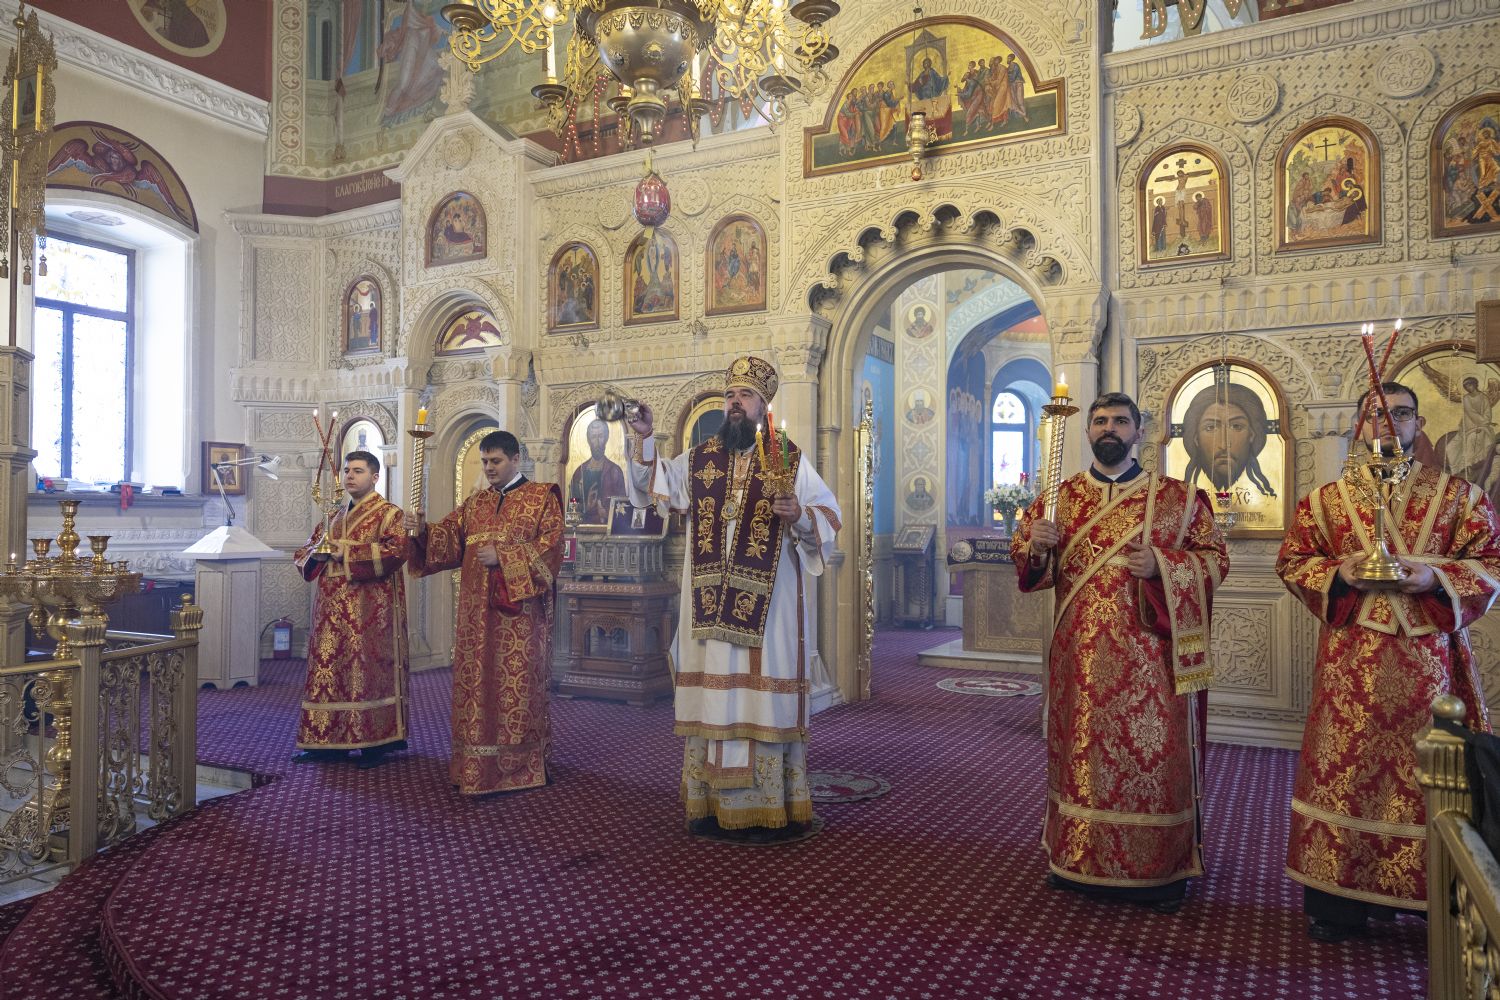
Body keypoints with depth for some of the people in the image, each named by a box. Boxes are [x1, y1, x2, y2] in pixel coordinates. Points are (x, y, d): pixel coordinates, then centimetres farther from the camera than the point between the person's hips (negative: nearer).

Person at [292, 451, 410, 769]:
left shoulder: (388, 514, -3)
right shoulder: (335, 517, 19)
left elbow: (396, 550, -20)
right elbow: (303, 553, 23)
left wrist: (347, 553, -17)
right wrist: (316, 553, -2)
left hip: (369, 610, -7)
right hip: (332, 609, 7)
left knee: (367, 669, -5)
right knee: (328, 667, 7)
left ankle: (374, 743, 2)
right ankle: (331, 740, 14)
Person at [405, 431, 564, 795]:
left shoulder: (542, 498, 0)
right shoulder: (475, 502, 17)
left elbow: (550, 547, -10)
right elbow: (449, 537, 9)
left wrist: (502, 556, -16)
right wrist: (423, 531, -11)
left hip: (519, 612, -5)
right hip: (477, 612, 5)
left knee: (518, 683, -3)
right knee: (477, 681, 5)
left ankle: (523, 764, 7)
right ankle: (477, 764, 14)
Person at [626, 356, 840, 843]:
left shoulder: (791, 460, 3)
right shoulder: (700, 459, 13)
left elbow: (830, 516, 1)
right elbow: (654, 487, 6)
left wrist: (799, 515, -18)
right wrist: (644, 439, -6)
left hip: (768, 603, -3)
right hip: (709, 604, 3)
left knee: (763, 691, -3)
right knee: (712, 692, 5)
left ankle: (768, 808, 6)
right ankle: (713, 804, 14)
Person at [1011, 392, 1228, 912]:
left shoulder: (1176, 497, 3)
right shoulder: (1059, 497, 9)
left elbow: (1215, 556, 2)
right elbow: (1022, 555, 12)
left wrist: (1161, 566, -16)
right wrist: (1037, 546, -11)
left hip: (1149, 654, -2)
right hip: (1080, 655, 2)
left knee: (1152, 750, 2)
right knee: (1081, 749, 9)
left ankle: (1160, 869, 17)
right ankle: (1077, 859, 24)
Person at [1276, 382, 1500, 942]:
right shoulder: (1326, 498, 9)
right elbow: (1291, 563, 7)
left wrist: (1437, 579, -14)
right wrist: (1339, 573, -12)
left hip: (1430, 660, 0)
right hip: (1350, 663, 0)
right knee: (1345, 769, 1)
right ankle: (1338, 899, 12)